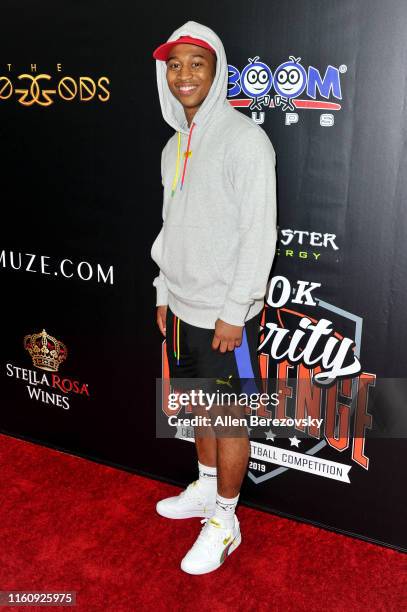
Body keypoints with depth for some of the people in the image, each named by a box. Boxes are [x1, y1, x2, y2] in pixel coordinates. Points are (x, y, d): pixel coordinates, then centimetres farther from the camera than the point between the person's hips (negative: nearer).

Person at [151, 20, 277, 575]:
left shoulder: (245, 139, -13)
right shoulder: (174, 146, 12)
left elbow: (259, 234, -17)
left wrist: (233, 312, -18)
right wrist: (164, 295, 15)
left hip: (225, 313, -7)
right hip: (183, 306, 8)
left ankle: (225, 522, 21)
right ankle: (207, 488, 40)